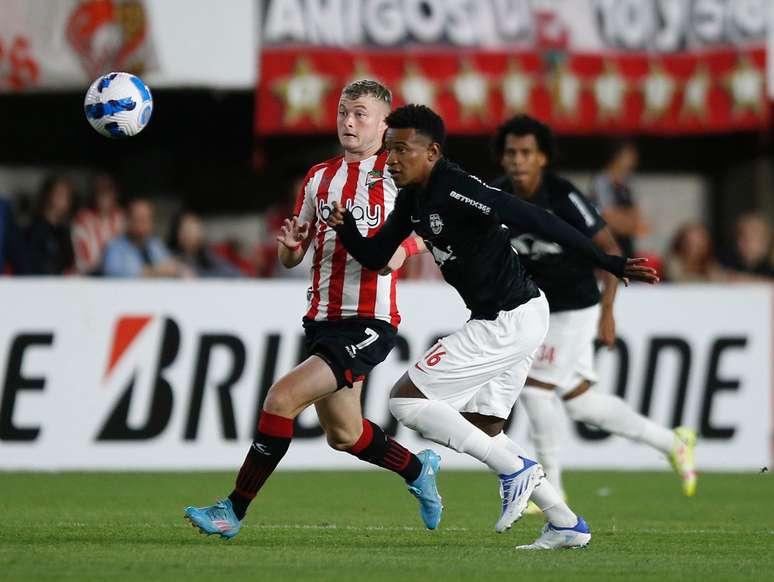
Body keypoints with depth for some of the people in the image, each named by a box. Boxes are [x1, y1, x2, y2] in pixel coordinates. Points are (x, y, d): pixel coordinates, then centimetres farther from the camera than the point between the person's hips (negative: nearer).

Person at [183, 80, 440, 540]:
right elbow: (291, 259, 16)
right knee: (343, 435, 17)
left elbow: (392, 256, -15)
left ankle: (234, 511, -12)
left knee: (282, 398, -20)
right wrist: (291, 245, -7)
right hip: (323, 318, 8)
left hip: (368, 323, -8)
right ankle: (419, 470, 44)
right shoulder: (320, 177, 14)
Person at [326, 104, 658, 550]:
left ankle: (516, 468, -4)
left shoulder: (458, 191, -22)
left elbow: (538, 221, -26)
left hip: (510, 323, -10)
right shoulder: (413, 199, 8)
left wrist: (609, 263, -30)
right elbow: (375, 257, 14)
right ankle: (567, 524, 18)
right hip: (508, 322, 10)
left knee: (405, 399, -8)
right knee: (481, 430, 17)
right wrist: (346, 227, -7)